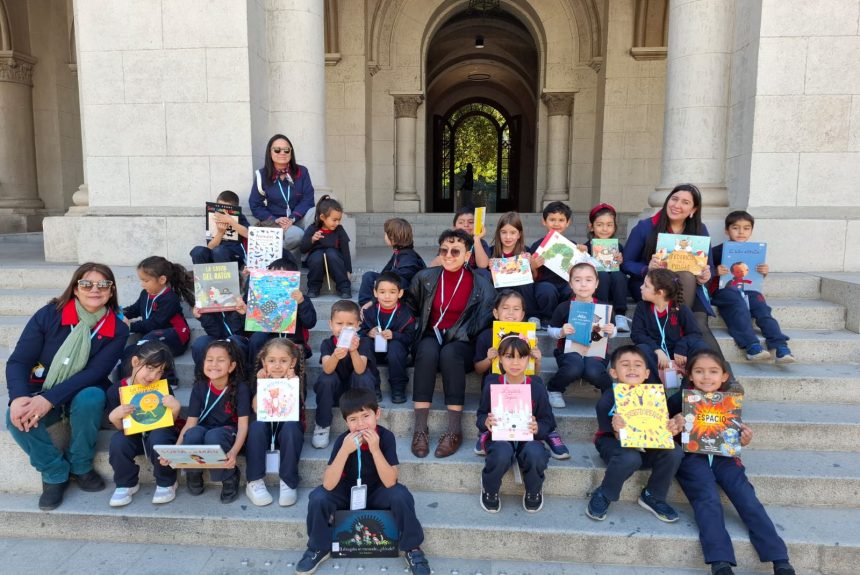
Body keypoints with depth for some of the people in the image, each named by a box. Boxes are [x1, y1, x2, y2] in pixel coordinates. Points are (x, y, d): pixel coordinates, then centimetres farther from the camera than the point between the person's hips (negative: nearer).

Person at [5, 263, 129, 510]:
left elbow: (95, 372, -18)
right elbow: (18, 361, -12)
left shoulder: (117, 329, -11)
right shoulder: (49, 314, -10)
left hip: (83, 393, -1)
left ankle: (80, 466, -10)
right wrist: (19, 398, -31)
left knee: (92, 397, -34)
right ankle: (55, 473, -6)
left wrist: (49, 399, -30)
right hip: (39, 394, 1)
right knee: (17, 418, -30)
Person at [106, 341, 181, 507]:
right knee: (117, 440, -29)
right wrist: (115, 417, -22)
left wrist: (175, 409, -25)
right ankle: (127, 484, -1)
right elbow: (121, 428, -1)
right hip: (133, 436, 2)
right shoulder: (116, 391, -9)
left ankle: (166, 483, -8)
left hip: (158, 433, -2)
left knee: (158, 437, -34)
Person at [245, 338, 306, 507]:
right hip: (265, 429, 2)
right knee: (256, 425, -29)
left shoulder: (296, 380, -5)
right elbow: (257, 410, -11)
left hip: (287, 429, -1)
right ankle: (255, 481, -22)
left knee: (291, 426, -33)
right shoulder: (261, 379, 1)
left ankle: (288, 483, -23)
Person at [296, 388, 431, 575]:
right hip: (348, 491, 1)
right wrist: (345, 450, -40)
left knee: (400, 495, -31)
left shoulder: (386, 437, -23)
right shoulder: (343, 440, -21)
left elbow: (390, 482, -29)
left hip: (377, 493, -1)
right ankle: (319, 548, 1)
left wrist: (375, 449, -40)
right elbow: (328, 485, -28)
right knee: (318, 498, -25)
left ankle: (411, 549, -7)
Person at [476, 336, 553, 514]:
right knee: (502, 454, -36)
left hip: (528, 437, 1)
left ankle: (534, 491, 3)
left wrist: (538, 428, -21)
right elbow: (480, 416, 4)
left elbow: (548, 421, 2)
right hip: (499, 436, 0)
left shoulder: (537, 387, -2)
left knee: (535, 454, -35)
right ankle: (489, 490, 0)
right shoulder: (492, 385, -3)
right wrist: (486, 422, -21)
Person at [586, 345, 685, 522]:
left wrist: (671, 429, -26)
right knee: (630, 458, -37)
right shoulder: (608, 399, -20)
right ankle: (602, 496, -10)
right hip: (613, 443, -4)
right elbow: (620, 438, -20)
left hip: (646, 445, 4)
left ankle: (652, 497, 2)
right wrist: (617, 430, -44)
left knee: (674, 452, -22)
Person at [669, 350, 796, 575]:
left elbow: (734, 435, 19)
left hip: (723, 456, 4)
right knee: (709, 500, -24)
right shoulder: (680, 400, -2)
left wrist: (744, 440, -3)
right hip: (691, 456, -3)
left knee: (747, 498, -14)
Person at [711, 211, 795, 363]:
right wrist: (716, 272, -20)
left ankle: (781, 347, -32)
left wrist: (764, 272, -2)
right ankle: (752, 346, -45)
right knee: (739, 306, -32)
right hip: (725, 289, -4)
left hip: (747, 289, 4)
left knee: (763, 308, -23)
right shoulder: (718, 251, 6)